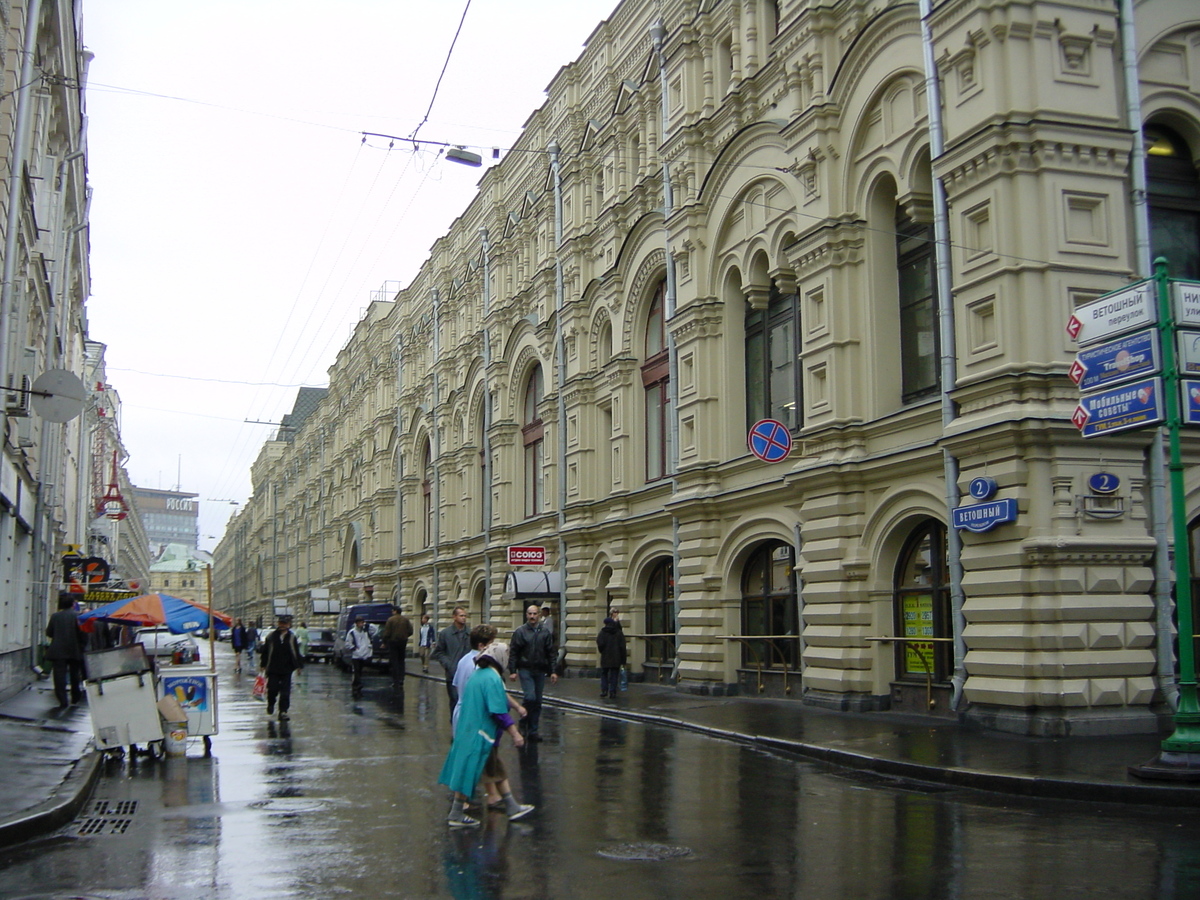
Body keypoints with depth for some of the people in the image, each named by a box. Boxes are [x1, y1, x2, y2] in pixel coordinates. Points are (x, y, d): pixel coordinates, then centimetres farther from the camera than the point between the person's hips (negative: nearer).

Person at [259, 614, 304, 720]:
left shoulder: (292, 638, 4)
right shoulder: (271, 637, 2)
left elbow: (296, 653, 9)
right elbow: (265, 651, 6)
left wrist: (300, 665, 7)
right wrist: (263, 665, 4)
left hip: (286, 669, 0)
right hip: (273, 669, 0)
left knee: (285, 691, -2)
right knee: (272, 689, -1)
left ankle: (283, 711, 3)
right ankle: (271, 704, 28)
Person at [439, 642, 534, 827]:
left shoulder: (476, 675, 10)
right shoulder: (493, 679, -19)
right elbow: (499, 712, -23)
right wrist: (515, 734, -19)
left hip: (468, 730, 10)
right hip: (480, 735, -10)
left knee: (498, 772, 15)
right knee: (469, 773, -1)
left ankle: (513, 808, 22)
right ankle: (456, 815, 7)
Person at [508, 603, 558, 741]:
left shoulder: (545, 633, 8)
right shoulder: (520, 632, -1)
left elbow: (550, 653, 10)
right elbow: (513, 653, -2)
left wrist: (552, 672, 4)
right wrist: (512, 671, -9)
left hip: (540, 671, 3)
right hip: (525, 670, -3)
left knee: (538, 702, 6)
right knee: (530, 697, -18)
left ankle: (533, 730, 14)